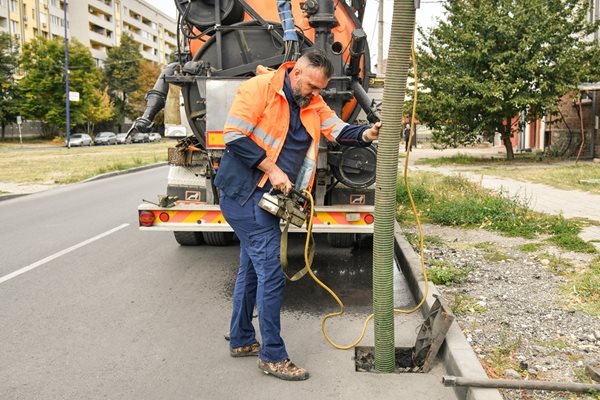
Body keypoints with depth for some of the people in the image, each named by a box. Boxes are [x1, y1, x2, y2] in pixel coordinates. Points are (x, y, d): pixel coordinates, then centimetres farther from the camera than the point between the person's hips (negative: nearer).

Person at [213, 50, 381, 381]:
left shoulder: (313, 104, 9)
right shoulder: (260, 87, -12)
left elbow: (339, 130, -1)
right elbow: (234, 134, -18)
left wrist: (367, 134, -20)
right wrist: (272, 168, -20)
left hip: (266, 197, 9)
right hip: (243, 193, -8)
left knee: (251, 269, 17)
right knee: (271, 274, -8)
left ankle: (241, 340, 33)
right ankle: (272, 356, 5)